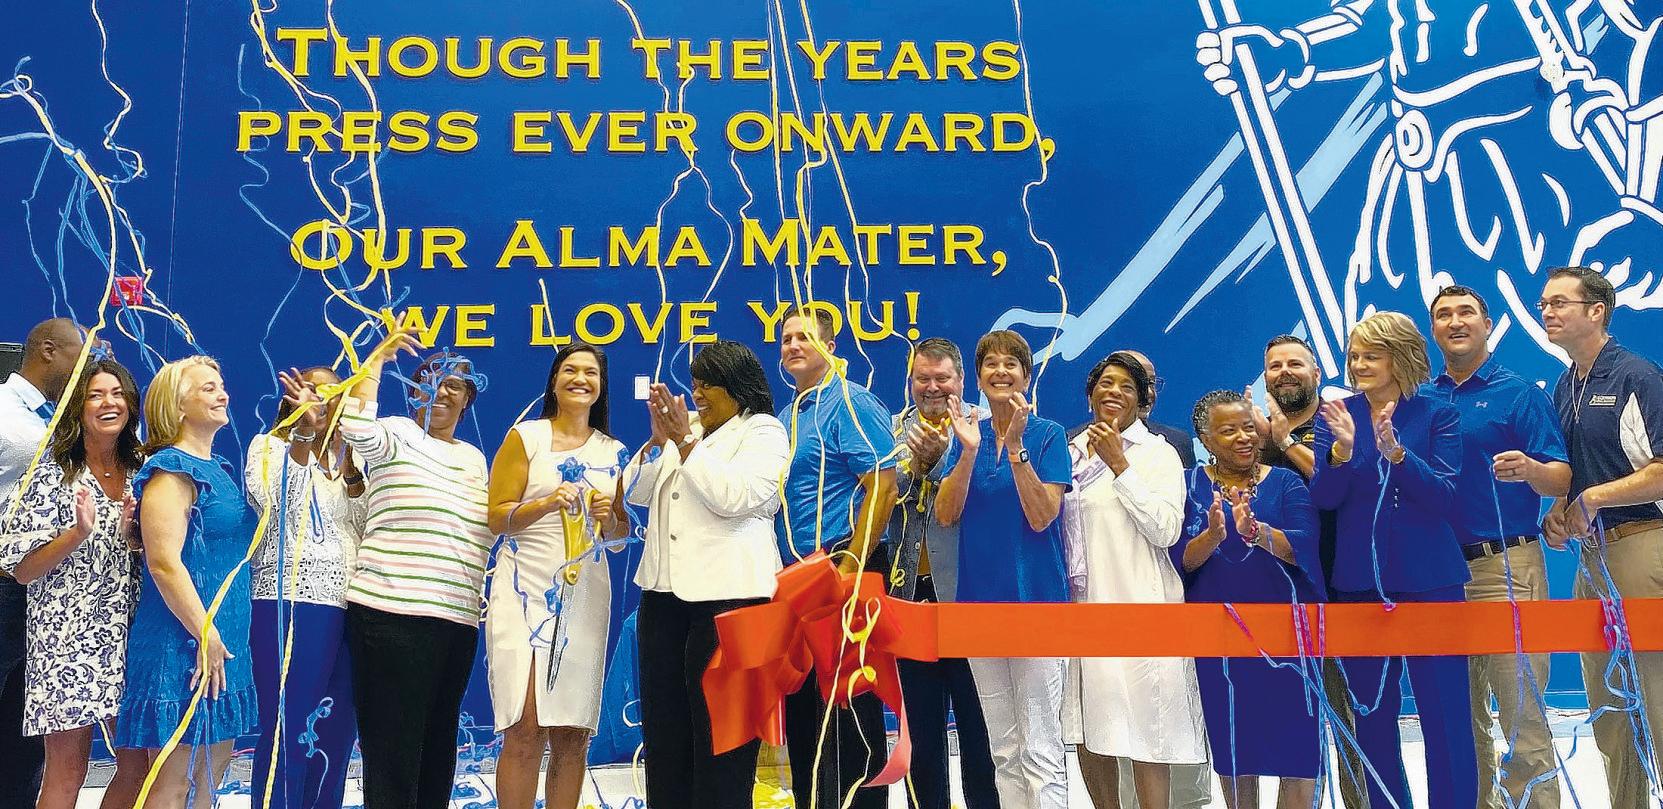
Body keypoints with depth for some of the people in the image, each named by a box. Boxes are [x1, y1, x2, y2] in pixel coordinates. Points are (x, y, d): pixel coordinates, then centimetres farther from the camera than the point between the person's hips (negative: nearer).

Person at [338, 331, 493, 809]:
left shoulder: (475, 458, 19)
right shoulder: (397, 435, 0)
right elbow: (358, 429, -23)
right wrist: (378, 358, -14)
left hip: (458, 621, 7)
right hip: (393, 613, -7)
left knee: (439, 743, 13)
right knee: (393, 746, -4)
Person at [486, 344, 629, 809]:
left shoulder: (614, 452, 13)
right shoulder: (525, 436, 3)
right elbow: (497, 517, -2)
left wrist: (609, 518, -6)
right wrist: (547, 504, -19)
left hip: (586, 594, 3)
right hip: (527, 589, -3)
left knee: (573, 734, 4)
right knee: (525, 729, -9)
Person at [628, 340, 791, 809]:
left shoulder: (763, 432, -2)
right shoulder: (686, 431, 18)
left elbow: (732, 497, -18)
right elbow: (636, 493, 12)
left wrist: (685, 441, -15)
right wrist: (659, 439, -2)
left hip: (727, 595, -7)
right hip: (664, 592, 7)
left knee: (718, 726, -1)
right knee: (662, 718, 11)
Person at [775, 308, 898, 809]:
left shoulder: (851, 404, -8)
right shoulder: (787, 415, 17)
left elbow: (883, 486, -17)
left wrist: (850, 567, -21)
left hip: (841, 573, -9)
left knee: (846, 707, -3)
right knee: (801, 705, 14)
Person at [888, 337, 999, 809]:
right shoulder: (895, 429, 10)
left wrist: (938, 459, -23)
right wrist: (913, 461, -13)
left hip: (964, 591, -4)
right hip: (911, 592, 4)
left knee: (975, 720, 5)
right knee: (921, 722, 15)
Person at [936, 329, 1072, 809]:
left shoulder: (1048, 435, -3)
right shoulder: (966, 434, 8)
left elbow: (1041, 517, -13)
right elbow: (946, 515, -2)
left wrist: (1015, 446, -20)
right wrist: (969, 451, -15)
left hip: (1035, 597, -4)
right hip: (980, 596, 4)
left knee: (1040, 749, -3)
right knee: (1004, 749, 13)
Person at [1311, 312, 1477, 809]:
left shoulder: (1437, 415, 0)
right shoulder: (1338, 414, 5)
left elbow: (1444, 497, -9)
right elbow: (1323, 498, -3)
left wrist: (1396, 452, -24)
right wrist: (1343, 448, -21)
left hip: (1428, 581, -2)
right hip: (1358, 581, 3)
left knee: (1446, 713, -3)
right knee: (1372, 715, 11)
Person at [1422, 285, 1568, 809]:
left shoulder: (1520, 393, 0)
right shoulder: (1420, 400, 13)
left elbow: (1561, 481, -7)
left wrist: (1528, 469, -27)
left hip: (1505, 566, -4)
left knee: (1522, 713, -6)